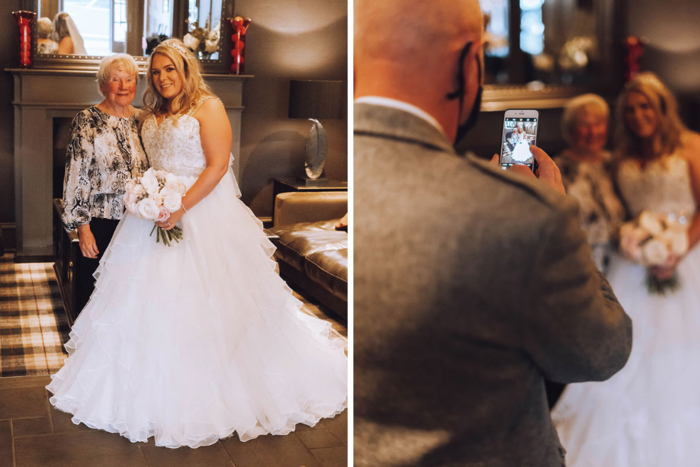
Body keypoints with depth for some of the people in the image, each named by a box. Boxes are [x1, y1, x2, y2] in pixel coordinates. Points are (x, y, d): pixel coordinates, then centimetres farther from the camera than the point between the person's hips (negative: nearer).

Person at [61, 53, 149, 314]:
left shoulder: (141, 121, 9)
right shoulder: (87, 121, -4)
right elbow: (76, 176, -8)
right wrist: (82, 227, -12)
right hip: (101, 222, -4)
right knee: (93, 298, 4)